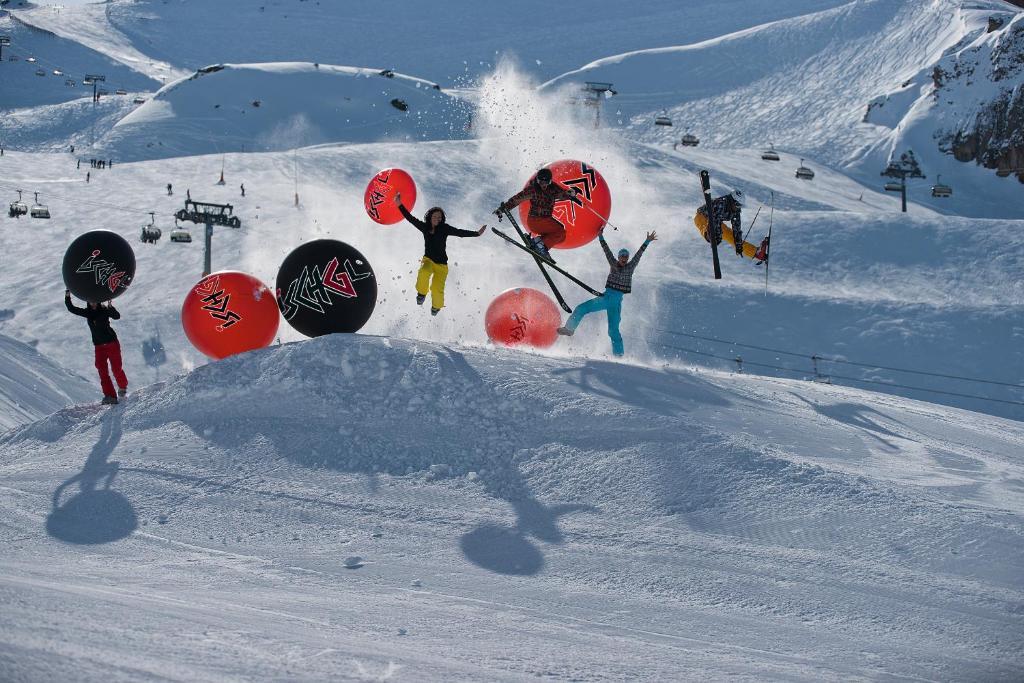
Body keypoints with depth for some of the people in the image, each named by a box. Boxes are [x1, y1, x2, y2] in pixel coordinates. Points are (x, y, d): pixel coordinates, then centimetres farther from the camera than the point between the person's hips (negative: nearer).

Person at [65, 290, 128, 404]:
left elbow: (117, 316, -20)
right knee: (102, 370, -10)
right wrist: (67, 297, -3)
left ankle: (123, 386, 26)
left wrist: (110, 307, -35)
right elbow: (71, 309, 9)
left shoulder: (104, 310, -4)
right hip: (99, 346, 4)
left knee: (116, 368, -4)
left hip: (112, 343, -4)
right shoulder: (87, 313, 8)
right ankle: (110, 396, -15)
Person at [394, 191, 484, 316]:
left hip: (441, 263, -1)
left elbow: (460, 233, -11)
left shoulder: (445, 228, -9)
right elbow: (410, 218, 1)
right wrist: (400, 205, -4)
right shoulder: (424, 227, -1)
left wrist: (477, 233, -19)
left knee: (437, 289, -7)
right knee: (423, 272, -34)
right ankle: (422, 293, -6)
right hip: (428, 260, 1)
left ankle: (437, 306, 27)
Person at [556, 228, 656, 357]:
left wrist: (647, 241, -7)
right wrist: (600, 236, -3)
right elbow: (606, 250, 2)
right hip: (605, 297, 3)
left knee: (613, 330, -5)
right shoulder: (614, 264, 7)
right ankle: (570, 329, 1)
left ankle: (619, 355, 2)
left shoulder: (630, 267, 3)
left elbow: (639, 253, -2)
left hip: (616, 301, -3)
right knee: (581, 308, -9)